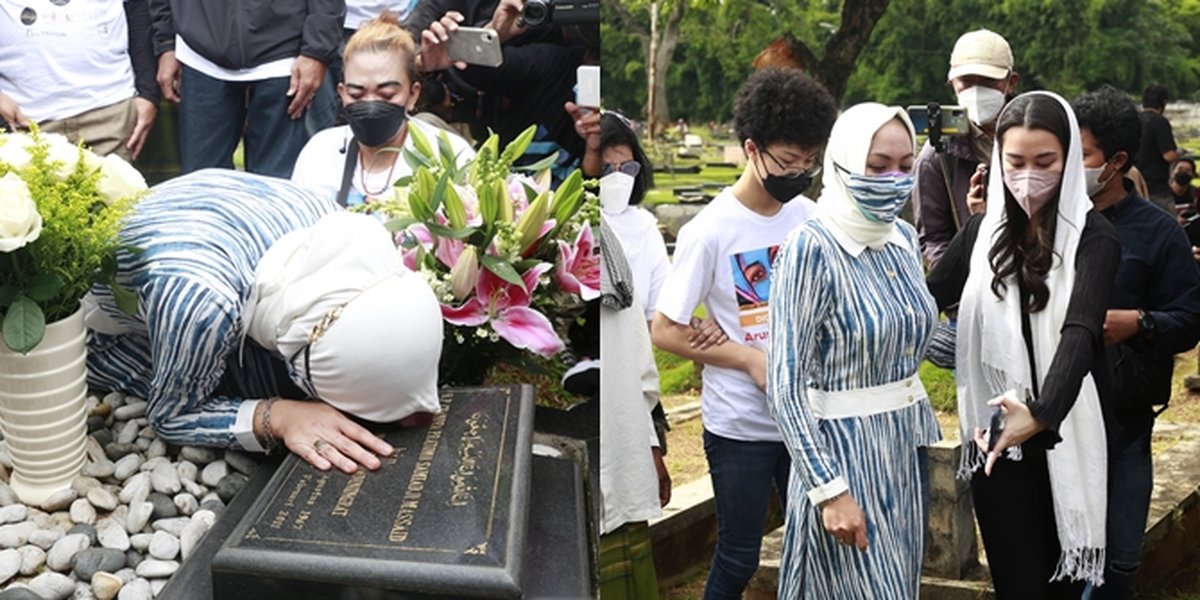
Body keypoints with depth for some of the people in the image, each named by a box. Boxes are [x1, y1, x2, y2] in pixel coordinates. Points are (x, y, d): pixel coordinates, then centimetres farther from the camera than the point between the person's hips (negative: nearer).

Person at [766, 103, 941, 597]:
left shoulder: (905, 239, 4)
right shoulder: (812, 249, -17)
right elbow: (785, 384, -19)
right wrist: (829, 490, -23)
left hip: (905, 447, 7)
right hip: (843, 450, -7)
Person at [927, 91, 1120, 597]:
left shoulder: (1092, 237, -9)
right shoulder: (984, 229, 6)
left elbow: (1080, 333, -24)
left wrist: (1041, 414, -40)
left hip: (1062, 437, -3)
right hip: (993, 435, 3)